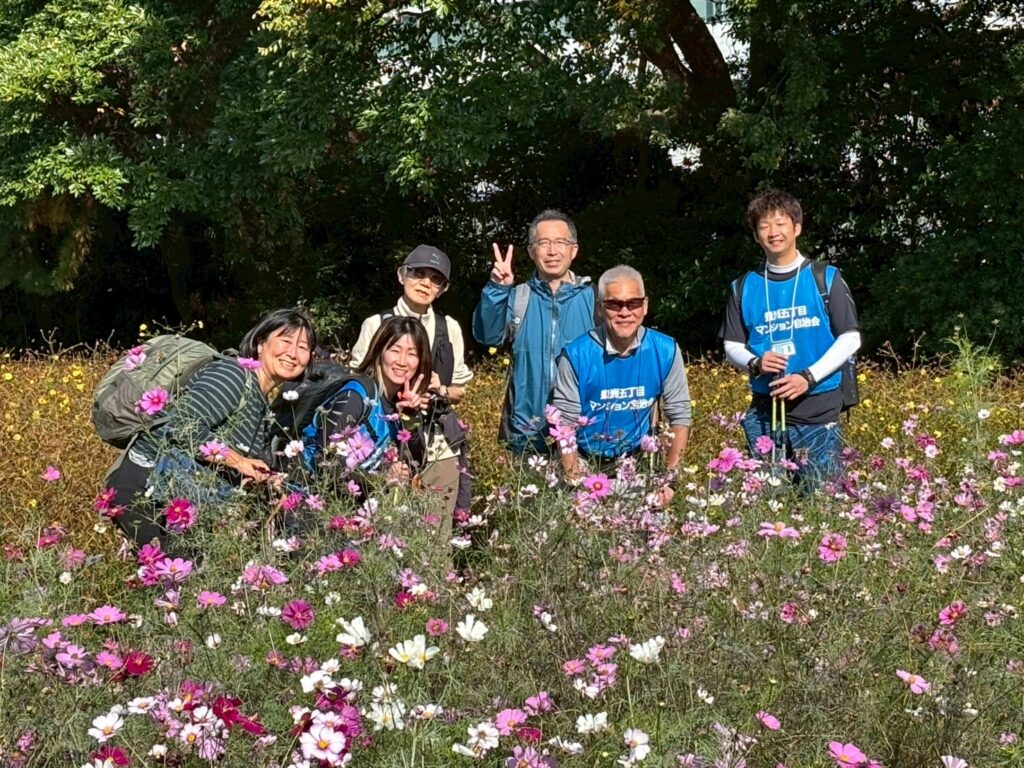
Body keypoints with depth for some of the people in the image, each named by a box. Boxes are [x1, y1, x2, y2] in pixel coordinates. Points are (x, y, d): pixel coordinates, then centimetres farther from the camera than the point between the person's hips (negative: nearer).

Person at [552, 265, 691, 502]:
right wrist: (576, 482, -17)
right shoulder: (576, 355, -14)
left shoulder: (665, 351, -8)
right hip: (587, 464, -1)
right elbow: (565, 423, -9)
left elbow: (679, 417, -1)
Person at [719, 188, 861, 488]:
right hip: (764, 410, 2)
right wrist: (755, 364, -10)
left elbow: (850, 339, 0)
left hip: (818, 408, -2)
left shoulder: (825, 278, 2)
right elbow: (732, 346, 13)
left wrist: (808, 377, -12)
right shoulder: (744, 288, 9)